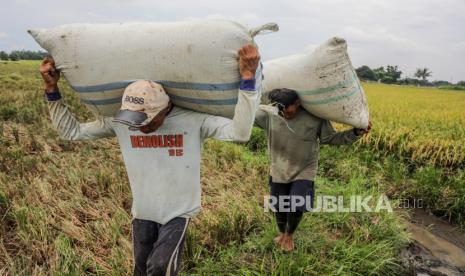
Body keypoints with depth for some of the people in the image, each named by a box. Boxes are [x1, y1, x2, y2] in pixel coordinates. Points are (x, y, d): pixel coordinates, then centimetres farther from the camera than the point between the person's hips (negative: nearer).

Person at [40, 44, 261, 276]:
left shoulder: (193, 120, -22)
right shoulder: (119, 123, -13)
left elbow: (240, 133, -31)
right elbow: (71, 131, -4)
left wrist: (247, 80, -39)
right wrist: (52, 91, -13)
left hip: (178, 213, -3)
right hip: (142, 213, 4)